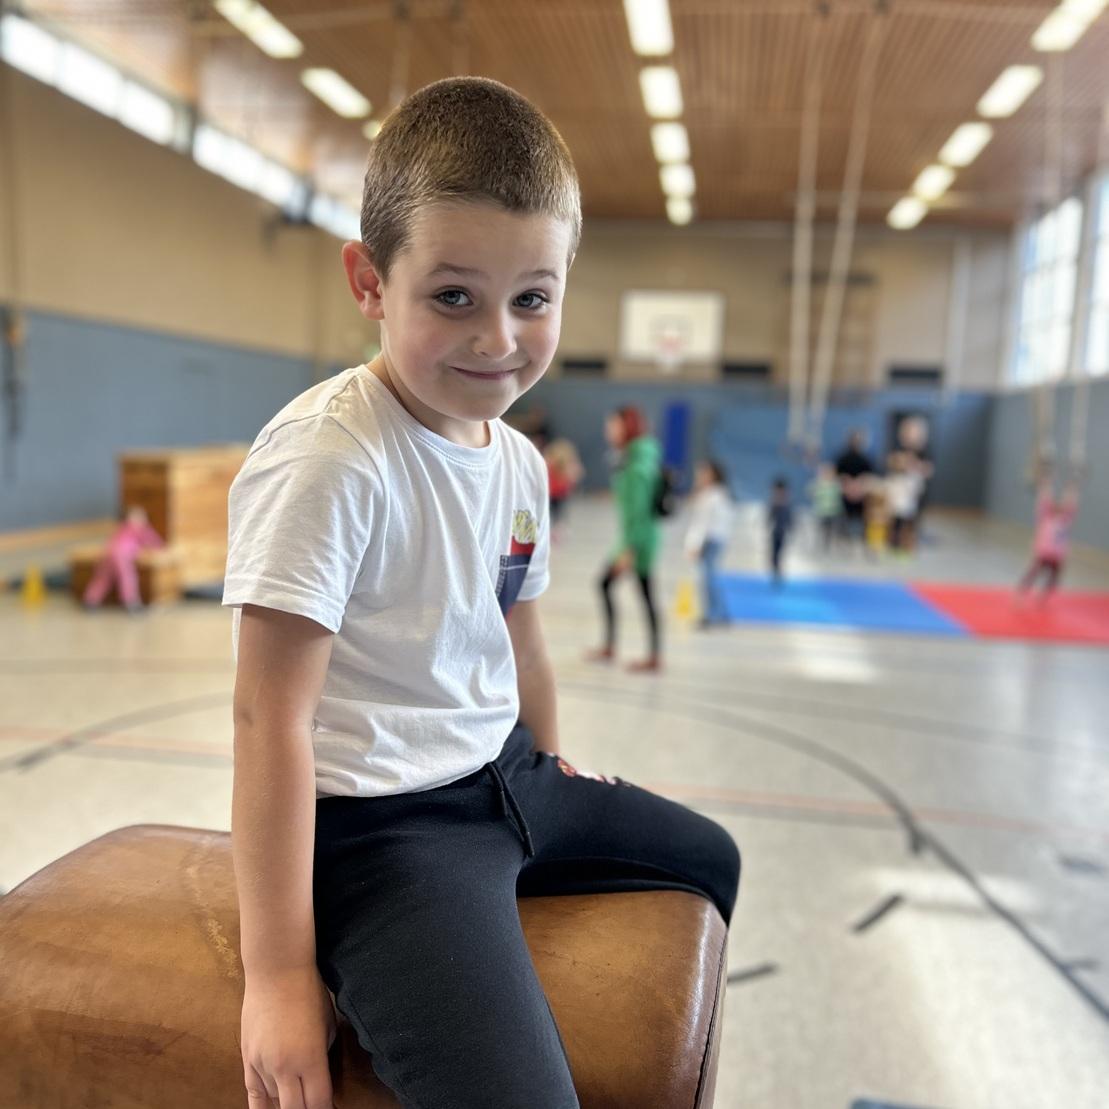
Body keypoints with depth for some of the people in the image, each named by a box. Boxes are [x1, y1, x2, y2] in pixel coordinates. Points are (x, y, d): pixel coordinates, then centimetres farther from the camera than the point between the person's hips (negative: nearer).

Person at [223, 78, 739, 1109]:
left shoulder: (519, 462, 3)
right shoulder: (325, 460, -22)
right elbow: (271, 716, -23)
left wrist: (552, 772, 24)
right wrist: (277, 973, -19)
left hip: (505, 775, 9)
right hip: (378, 821, -8)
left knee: (708, 859, 27)